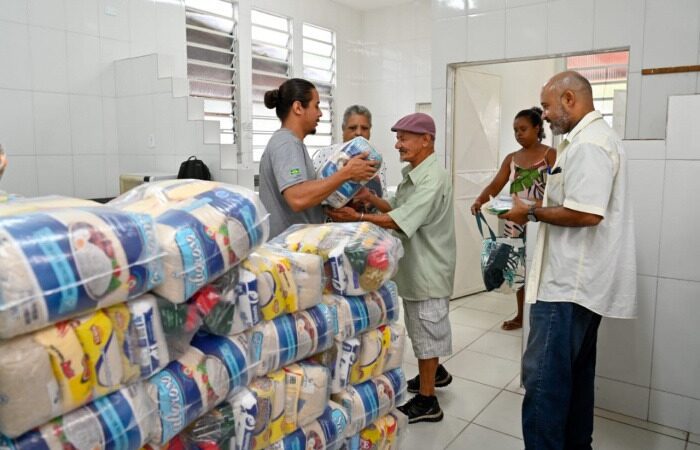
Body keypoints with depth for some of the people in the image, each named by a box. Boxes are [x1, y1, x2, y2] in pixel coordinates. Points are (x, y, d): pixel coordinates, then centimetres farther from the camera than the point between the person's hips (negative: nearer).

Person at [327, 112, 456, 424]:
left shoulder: (433, 179, -24)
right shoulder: (412, 174, 9)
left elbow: (401, 221, -29)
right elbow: (398, 209, 11)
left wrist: (358, 217, -30)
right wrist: (370, 198, -5)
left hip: (428, 268, -10)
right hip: (415, 265, 10)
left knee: (426, 330, 2)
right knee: (423, 328, 23)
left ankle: (426, 401, 16)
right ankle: (435, 372, 43)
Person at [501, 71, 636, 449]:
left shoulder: (588, 144, -16)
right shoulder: (593, 137, 17)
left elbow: (586, 213, -26)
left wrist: (532, 212, -13)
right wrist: (541, 209, 11)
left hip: (568, 282, -11)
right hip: (582, 279, 11)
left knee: (543, 376, -5)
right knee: (575, 372, 19)